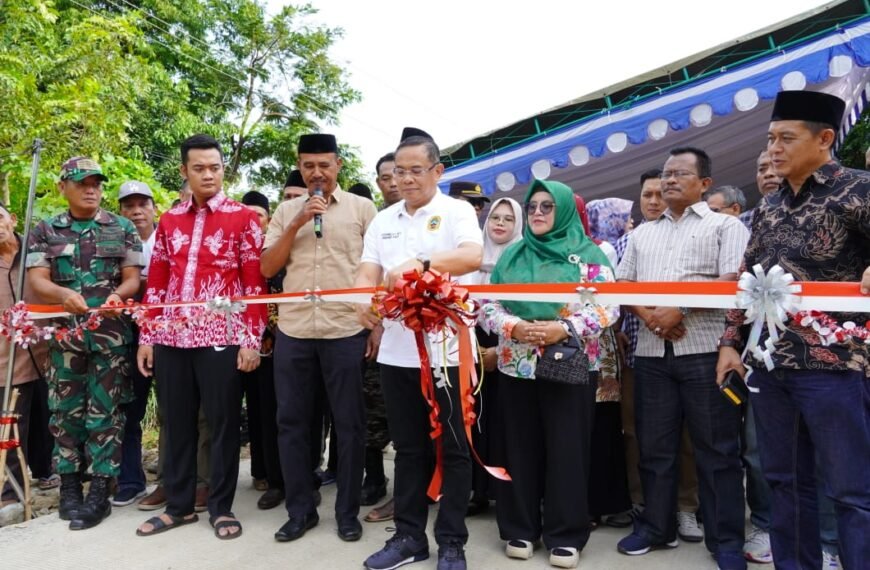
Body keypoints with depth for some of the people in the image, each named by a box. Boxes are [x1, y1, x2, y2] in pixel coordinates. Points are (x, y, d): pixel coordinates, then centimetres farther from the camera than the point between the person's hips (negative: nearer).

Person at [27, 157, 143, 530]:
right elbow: (37, 280, 0)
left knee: (105, 411, 0)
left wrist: (117, 295, -19)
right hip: (64, 332, 2)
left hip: (111, 333, -1)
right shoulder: (46, 231, 8)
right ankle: (69, 485, 20)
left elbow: (132, 278, 3)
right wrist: (63, 294, -21)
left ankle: (99, 493, 7)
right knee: (65, 409, 6)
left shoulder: (122, 228, 6)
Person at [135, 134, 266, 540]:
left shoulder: (243, 218, 1)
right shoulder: (169, 220, 14)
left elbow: (255, 282, -4)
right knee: (176, 423, 11)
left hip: (221, 338, -4)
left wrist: (251, 339, -10)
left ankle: (221, 507, 18)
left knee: (222, 423, 4)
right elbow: (156, 282, 14)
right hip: (171, 338, 4)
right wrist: (146, 336, 9)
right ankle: (179, 505, 25)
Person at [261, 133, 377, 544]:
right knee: (291, 421, 8)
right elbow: (266, 269, 5)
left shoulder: (362, 208, 4)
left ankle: (347, 512, 19)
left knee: (349, 424, 5)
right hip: (292, 331, 3)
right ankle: (300, 510, 22)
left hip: (346, 331, -3)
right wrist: (296, 225, -6)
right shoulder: (286, 211, 12)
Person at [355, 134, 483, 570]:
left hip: (447, 350, -4)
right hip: (396, 351, 5)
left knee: (453, 450, 5)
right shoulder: (382, 221, 12)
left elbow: (473, 256, -22)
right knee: (408, 449, 14)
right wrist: (364, 301, -19)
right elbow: (366, 274, 4)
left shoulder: (457, 211, -3)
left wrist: (421, 264, -38)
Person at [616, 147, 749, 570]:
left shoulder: (725, 226, 5)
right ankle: (656, 527, 22)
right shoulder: (642, 233, 19)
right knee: (654, 445, 10)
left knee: (717, 448, 2)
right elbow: (621, 286, 13)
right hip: (651, 352, 4)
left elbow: (734, 281, -8)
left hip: (706, 350, -4)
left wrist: (680, 308, -15)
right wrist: (648, 315, -6)